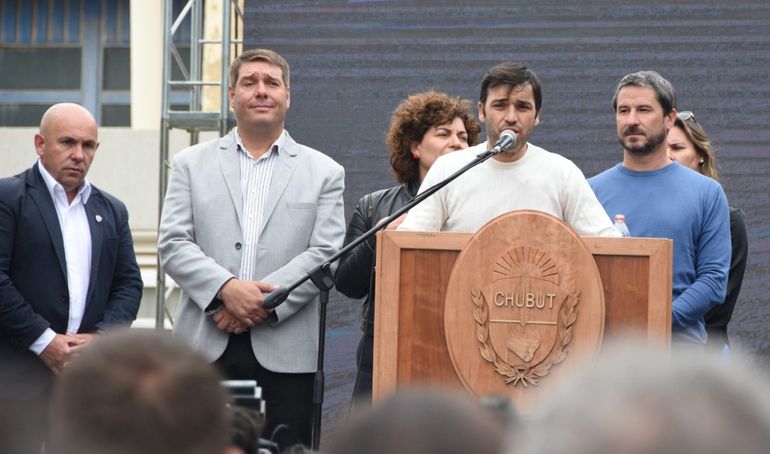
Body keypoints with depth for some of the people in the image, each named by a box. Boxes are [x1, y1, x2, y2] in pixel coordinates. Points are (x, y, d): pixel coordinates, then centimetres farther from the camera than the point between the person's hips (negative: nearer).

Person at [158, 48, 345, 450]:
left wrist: (265, 303, -12)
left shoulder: (324, 172, 11)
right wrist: (226, 288, -14)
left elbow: (325, 254, 0)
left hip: (284, 353, 0)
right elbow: (172, 244, 3)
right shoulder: (191, 164, 13)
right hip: (206, 346, 1)